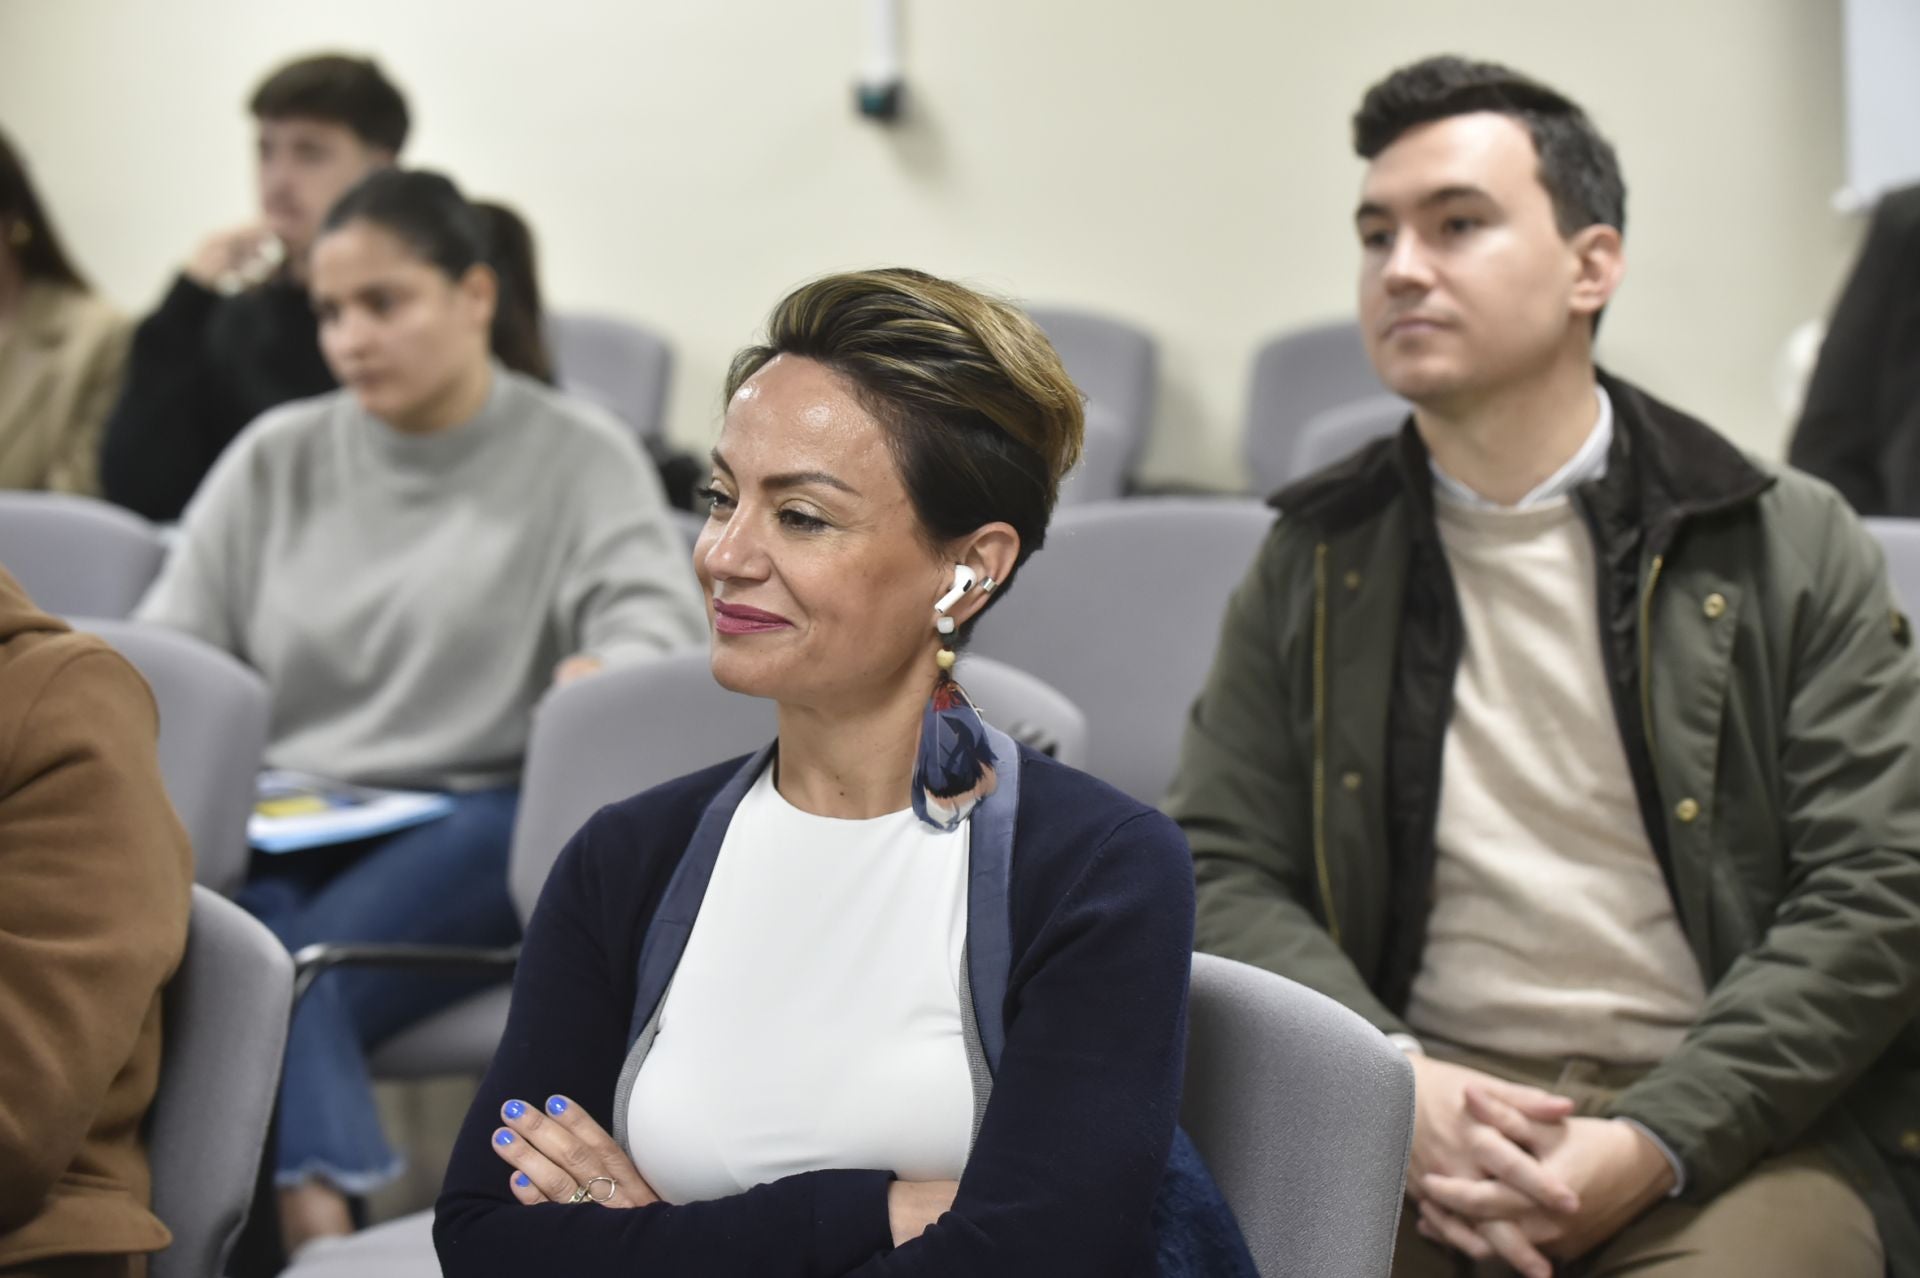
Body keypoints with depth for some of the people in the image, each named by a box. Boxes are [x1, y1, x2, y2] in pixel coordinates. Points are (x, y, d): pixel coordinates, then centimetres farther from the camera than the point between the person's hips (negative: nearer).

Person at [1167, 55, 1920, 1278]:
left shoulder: (1791, 545, 6)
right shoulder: (1313, 566, 13)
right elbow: (1223, 871, 7)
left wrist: (1652, 1144, -12)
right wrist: (1394, 1088, -12)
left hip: (1731, 1120, -1)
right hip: (1414, 1112, 1)